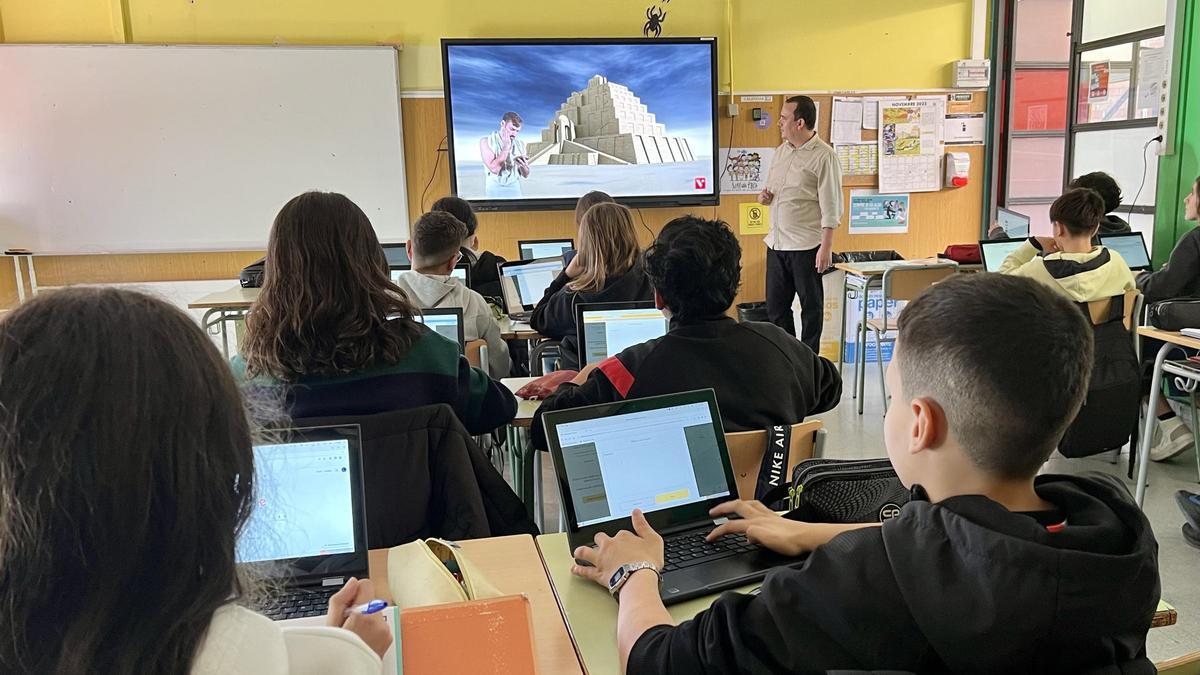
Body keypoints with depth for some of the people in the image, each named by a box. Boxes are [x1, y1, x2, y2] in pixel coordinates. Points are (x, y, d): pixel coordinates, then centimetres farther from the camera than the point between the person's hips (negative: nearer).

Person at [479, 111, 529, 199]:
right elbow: (494, 168, -18)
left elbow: (525, 175, 8)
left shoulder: (520, 144, 5)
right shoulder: (486, 141, -5)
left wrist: (523, 166, -14)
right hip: (494, 192, -3)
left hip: (515, 190, 3)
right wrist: (506, 147, -15)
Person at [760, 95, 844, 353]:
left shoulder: (824, 156, -9)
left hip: (806, 245, -7)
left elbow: (831, 206, -11)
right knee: (775, 305, 11)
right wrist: (765, 196, 2)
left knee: (811, 306, 6)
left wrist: (826, 246, -16)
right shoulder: (780, 151, 13)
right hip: (776, 243, 7)